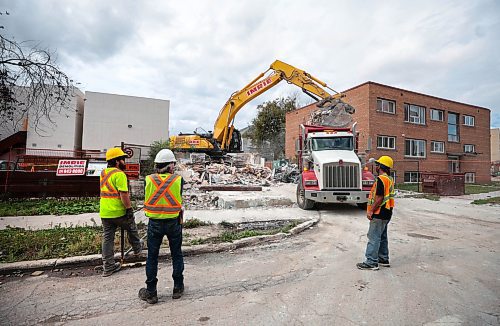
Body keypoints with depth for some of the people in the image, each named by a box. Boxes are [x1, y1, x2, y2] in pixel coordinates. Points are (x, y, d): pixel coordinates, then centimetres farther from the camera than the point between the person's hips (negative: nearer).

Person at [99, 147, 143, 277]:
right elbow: (123, 194, -23)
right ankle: (137, 248, 40)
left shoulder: (103, 173, 10)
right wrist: (129, 209, -18)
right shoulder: (119, 174, -18)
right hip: (118, 212, -7)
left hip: (104, 213, 7)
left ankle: (108, 267, 18)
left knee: (107, 238, 11)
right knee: (131, 228, 19)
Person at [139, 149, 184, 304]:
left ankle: (151, 292, 23)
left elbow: (147, 200, 2)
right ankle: (178, 288, 26)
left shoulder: (149, 180, -8)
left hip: (155, 223, 1)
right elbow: (180, 200, -4)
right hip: (174, 222, 0)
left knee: (152, 257, 14)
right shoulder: (178, 180, -12)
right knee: (176, 255, 16)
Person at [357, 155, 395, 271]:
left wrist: (371, 211, -17)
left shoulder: (381, 179, -18)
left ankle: (371, 262, 0)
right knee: (382, 237, 18)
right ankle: (384, 259, 28)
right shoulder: (390, 179, 13)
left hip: (379, 214, -10)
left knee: (374, 237, -5)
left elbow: (379, 198, -23)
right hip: (386, 213, 10)